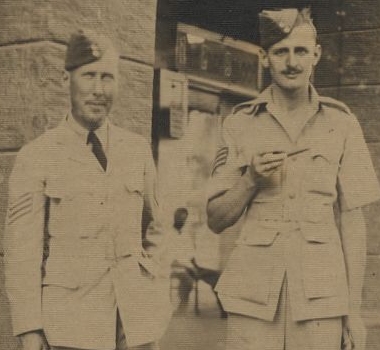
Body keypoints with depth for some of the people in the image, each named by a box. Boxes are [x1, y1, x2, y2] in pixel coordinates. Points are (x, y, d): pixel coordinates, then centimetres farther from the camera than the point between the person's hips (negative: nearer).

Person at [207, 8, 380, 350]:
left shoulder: (341, 123, 4)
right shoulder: (240, 123, 5)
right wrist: (251, 180, -9)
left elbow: (351, 219, 5)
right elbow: (216, 219, 8)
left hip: (322, 296, 0)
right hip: (253, 295, 0)